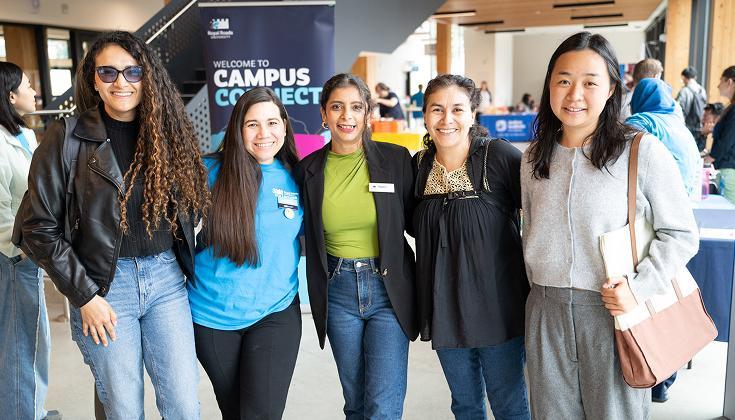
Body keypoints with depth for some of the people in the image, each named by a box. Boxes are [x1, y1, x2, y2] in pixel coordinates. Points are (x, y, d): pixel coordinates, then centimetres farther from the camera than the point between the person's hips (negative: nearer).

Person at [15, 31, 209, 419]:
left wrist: (184, 264, 4)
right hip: (104, 285, -2)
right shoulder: (67, 138, -6)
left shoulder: (168, 133, 4)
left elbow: (190, 209, 13)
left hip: (166, 280, 3)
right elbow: (39, 227, -6)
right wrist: (84, 297, -9)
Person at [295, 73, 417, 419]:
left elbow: (415, 222, 2)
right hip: (338, 292, 2)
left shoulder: (396, 159, -6)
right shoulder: (308, 169, 0)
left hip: (389, 289, -2)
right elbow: (308, 234, 11)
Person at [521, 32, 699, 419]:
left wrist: (640, 287, -16)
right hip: (546, 312, 4)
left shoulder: (642, 150, -9)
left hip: (612, 312, -4)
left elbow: (680, 233, -5)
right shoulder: (535, 157, 6)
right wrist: (540, 287, 14)